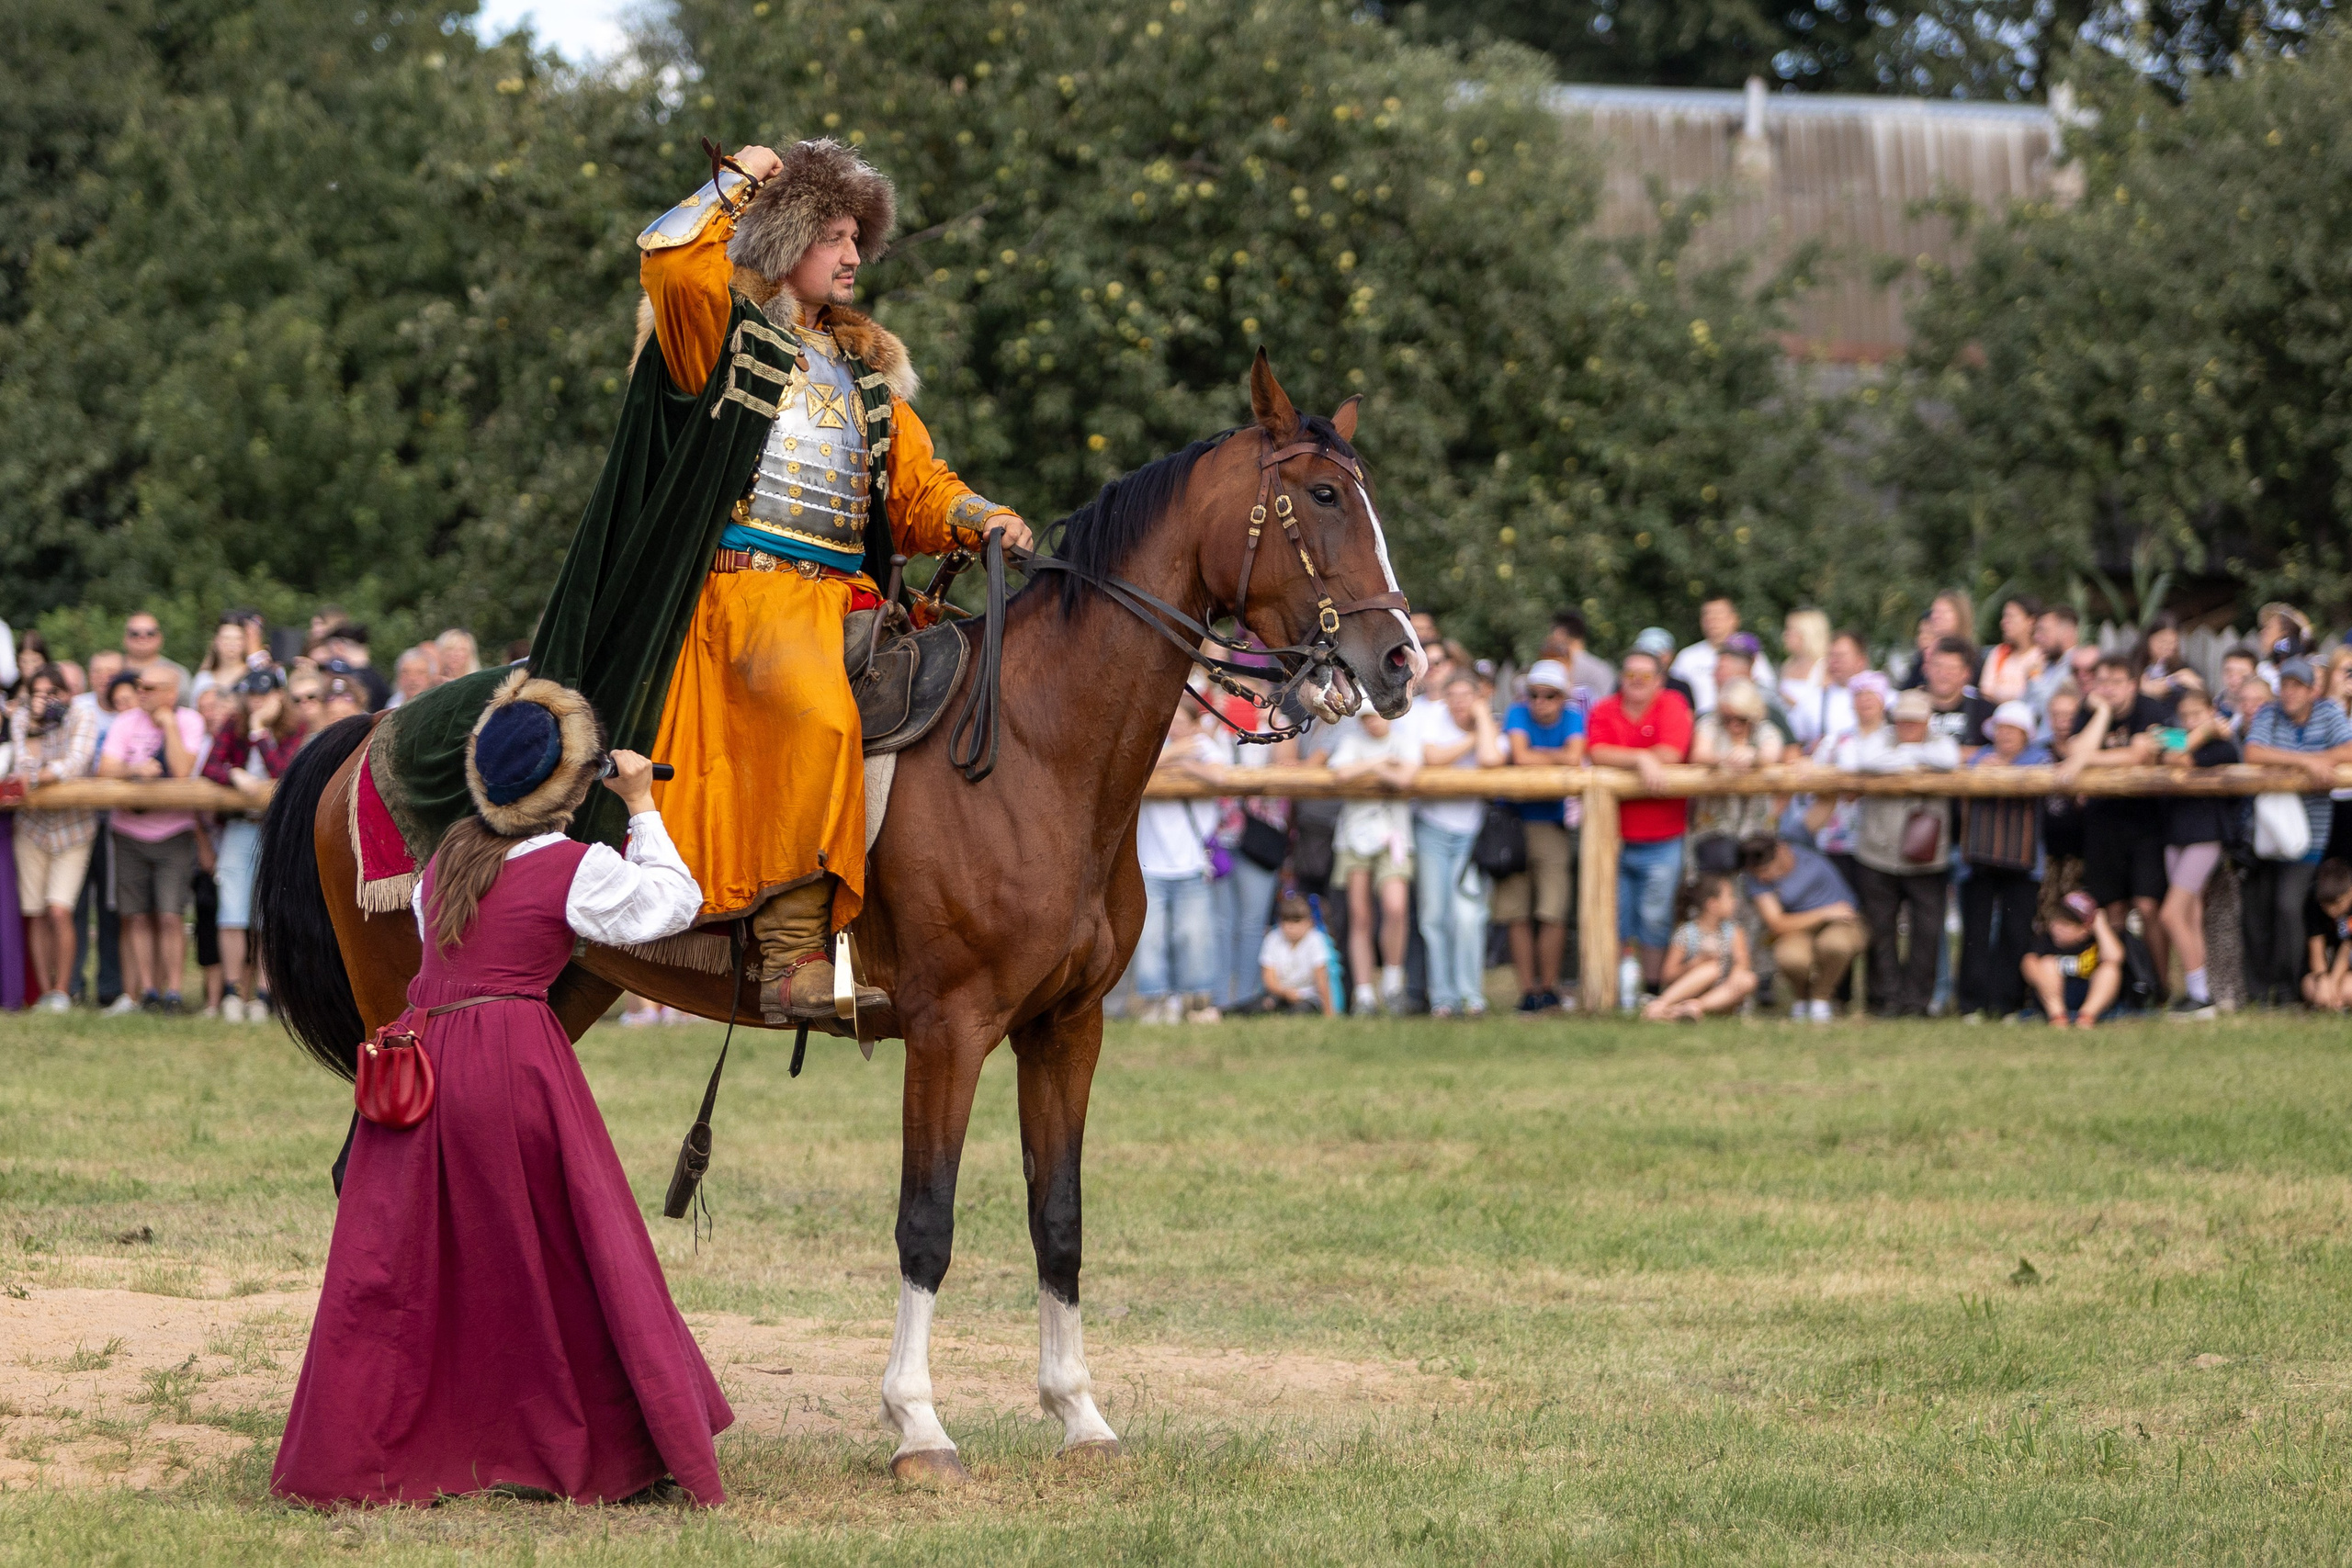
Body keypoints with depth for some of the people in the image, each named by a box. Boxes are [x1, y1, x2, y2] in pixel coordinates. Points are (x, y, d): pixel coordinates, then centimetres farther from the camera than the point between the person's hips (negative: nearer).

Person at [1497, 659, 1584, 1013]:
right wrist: (1557, 758, -5)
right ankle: (1527, 990, 4)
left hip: (1551, 825, 0)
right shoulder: (1518, 714, -2)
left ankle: (1549, 988, 3)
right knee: (1518, 914, -2)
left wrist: (1538, 755, -8)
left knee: (1553, 913, -8)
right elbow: (1520, 757, -17)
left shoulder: (1572, 718, 1)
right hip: (1511, 821, 0)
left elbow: (1574, 757, -16)